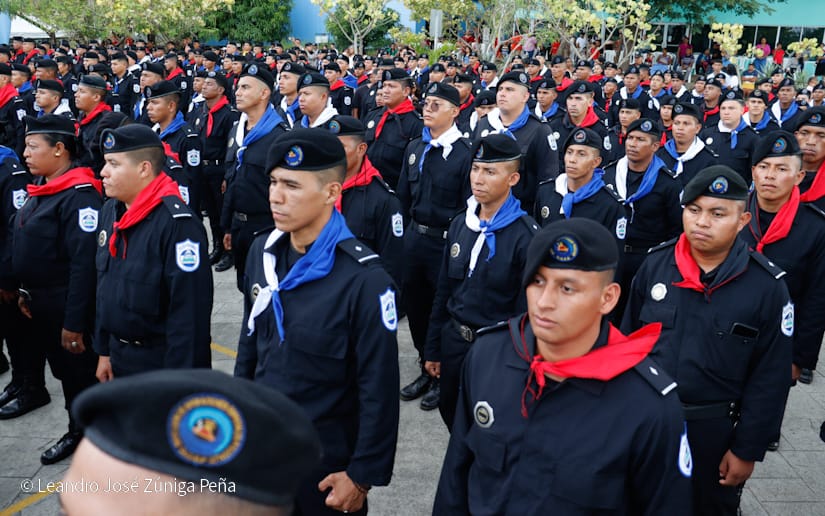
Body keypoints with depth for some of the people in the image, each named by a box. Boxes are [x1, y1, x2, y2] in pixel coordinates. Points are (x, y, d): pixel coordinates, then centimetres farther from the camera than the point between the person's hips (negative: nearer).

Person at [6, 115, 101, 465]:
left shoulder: (79, 195, -22)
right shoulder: (41, 188, 8)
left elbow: (85, 263, -26)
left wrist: (74, 321, -25)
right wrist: (25, 291, 17)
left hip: (66, 305, -8)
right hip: (39, 301, 8)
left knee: (78, 370, 7)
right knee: (62, 367, 24)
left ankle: (82, 431, 24)